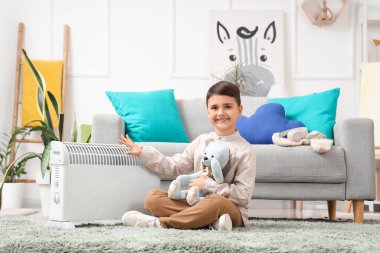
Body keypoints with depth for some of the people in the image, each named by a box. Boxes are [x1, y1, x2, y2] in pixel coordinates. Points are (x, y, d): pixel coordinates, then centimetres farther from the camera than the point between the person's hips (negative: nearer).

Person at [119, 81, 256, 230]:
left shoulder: (245, 151, -7)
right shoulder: (201, 141, 10)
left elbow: (244, 194, -13)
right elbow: (174, 166, 15)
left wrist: (208, 184, -16)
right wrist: (143, 153, 7)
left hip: (232, 209, -5)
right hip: (197, 203, 5)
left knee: (217, 202, -41)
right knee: (152, 197, -11)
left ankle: (159, 223, -29)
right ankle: (211, 221, -26)